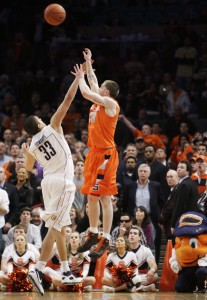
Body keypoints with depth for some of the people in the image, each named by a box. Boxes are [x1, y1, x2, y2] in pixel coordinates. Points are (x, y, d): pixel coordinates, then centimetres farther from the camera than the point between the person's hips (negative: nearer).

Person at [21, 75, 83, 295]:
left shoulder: (32, 145, 10)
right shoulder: (52, 128, -3)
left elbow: (28, 167, 30)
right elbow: (68, 99, -4)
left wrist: (25, 152, 46)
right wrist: (79, 76, 2)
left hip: (48, 182, 7)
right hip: (62, 181, -7)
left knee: (59, 227, 16)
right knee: (55, 228, -11)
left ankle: (66, 272, 21)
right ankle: (38, 270, -20)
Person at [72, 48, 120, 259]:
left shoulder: (110, 103, -13)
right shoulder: (100, 101, 11)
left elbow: (86, 92, -20)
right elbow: (93, 85, 27)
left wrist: (80, 78, -3)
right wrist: (88, 63, 30)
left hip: (105, 154, -9)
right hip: (94, 152, 9)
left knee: (104, 198, -9)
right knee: (91, 196, 13)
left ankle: (105, 241, -8)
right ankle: (93, 235, 23)